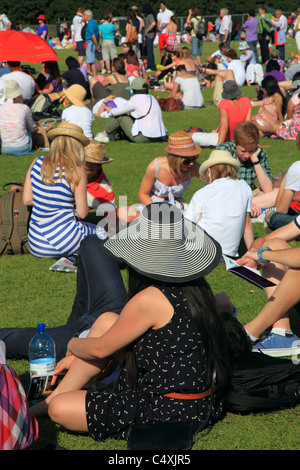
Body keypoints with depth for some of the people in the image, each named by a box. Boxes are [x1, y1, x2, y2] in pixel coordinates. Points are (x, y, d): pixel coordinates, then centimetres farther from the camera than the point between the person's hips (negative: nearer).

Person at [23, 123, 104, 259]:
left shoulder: (36, 163, -1)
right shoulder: (76, 172, -15)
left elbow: (27, 200, 5)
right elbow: (82, 213, -10)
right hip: (63, 240, -5)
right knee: (101, 232, 25)